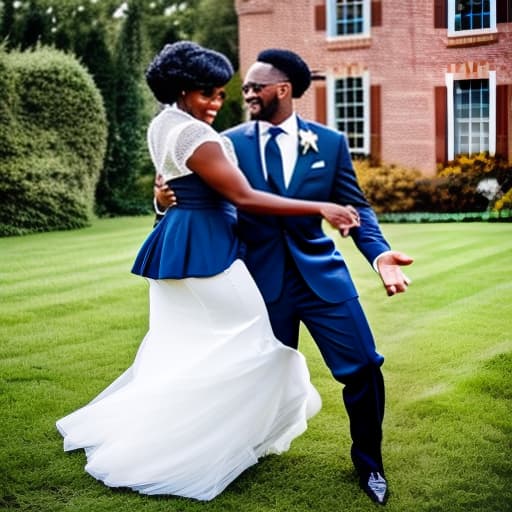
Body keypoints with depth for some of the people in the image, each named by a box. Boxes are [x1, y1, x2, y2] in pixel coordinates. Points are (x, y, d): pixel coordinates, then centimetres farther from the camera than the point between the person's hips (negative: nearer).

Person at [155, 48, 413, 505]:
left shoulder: (330, 142, 3)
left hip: (321, 273, 1)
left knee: (363, 367, -1)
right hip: (263, 278, 0)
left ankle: (368, 461, 22)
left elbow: (356, 206, 2)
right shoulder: (230, 143, 1)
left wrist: (379, 253, -14)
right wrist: (168, 199, -17)